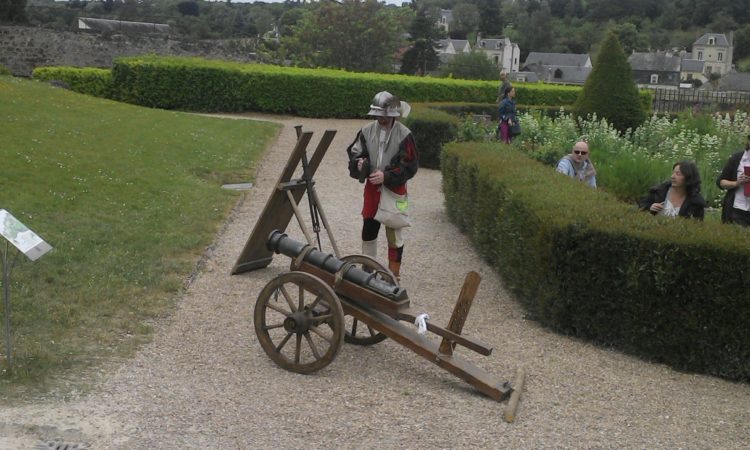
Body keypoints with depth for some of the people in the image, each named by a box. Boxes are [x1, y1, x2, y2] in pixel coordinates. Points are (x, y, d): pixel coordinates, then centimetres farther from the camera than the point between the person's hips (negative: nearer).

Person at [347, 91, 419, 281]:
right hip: (372, 187, 4)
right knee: (368, 229, 10)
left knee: (394, 233, 6)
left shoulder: (404, 135, -13)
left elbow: (410, 166, -12)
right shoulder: (367, 130, -1)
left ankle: (394, 273, 19)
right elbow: (354, 151, 10)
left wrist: (386, 176, -22)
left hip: (394, 189, -4)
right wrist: (359, 162, -13)